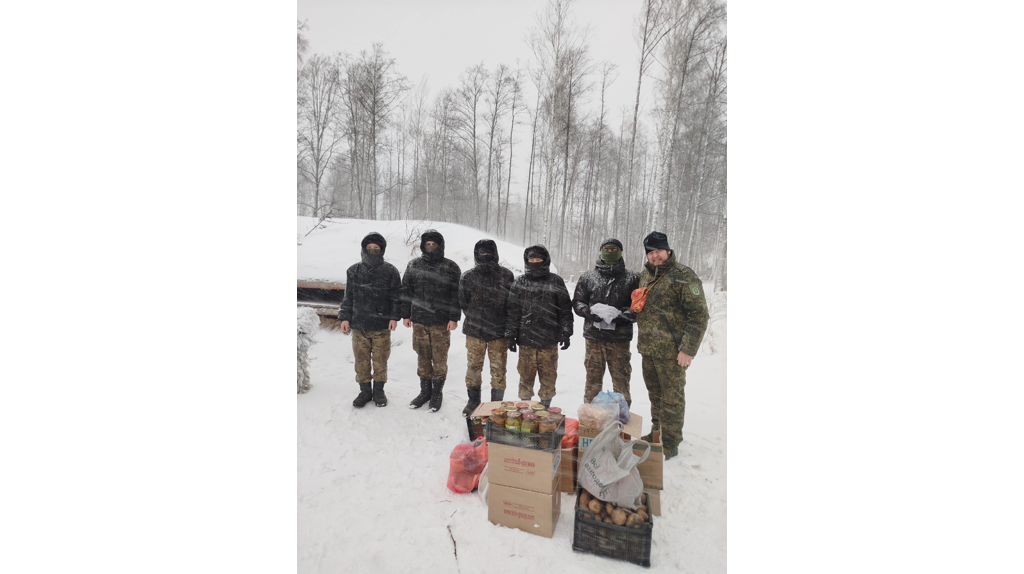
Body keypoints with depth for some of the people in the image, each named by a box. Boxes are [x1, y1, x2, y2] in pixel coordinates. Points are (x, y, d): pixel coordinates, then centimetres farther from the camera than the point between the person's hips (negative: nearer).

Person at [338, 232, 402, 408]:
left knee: (380, 360, 7)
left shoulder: (390, 271, -2)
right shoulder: (354, 271, 4)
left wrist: (394, 317, -7)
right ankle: (365, 391, 23)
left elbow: (396, 296, 0)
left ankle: (379, 391, 23)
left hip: (382, 325, -2)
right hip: (358, 324, 2)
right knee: (361, 359, 9)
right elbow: (348, 297, 8)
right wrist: (345, 317, 3)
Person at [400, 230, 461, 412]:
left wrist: (454, 318, -8)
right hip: (419, 321, 3)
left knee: (439, 359, 4)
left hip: (441, 322, -3)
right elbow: (406, 291, 10)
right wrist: (405, 315, 7)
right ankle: (425, 391, 26)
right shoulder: (413, 265, 7)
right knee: (422, 358, 12)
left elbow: (456, 295, -3)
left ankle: (437, 393, 19)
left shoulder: (451, 267, -2)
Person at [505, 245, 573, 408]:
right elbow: (512, 311, 7)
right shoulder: (519, 282, 8)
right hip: (526, 340, 1)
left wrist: (566, 333, 1)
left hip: (549, 340, 0)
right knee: (526, 375, 6)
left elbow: (565, 309, 5)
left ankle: (546, 405, 21)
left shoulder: (556, 282, 5)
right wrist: (510, 335, 3)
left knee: (548, 376, 6)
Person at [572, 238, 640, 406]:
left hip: (620, 338, -1)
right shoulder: (588, 277, 9)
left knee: (621, 380, 6)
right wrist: (589, 312, -10)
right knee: (593, 378, 10)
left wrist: (622, 314, -16)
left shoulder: (631, 278, 6)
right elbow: (577, 302, 11)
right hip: (594, 337, 1)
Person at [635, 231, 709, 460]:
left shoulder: (684, 276, -12)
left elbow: (699, 315, -15)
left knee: (671, 397, 4)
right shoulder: (645, 275, 11)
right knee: (655, 393, 20)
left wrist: (688, 349, -19)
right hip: (647, 348, 7)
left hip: (670, 351, -7)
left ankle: (670, 443, 17)